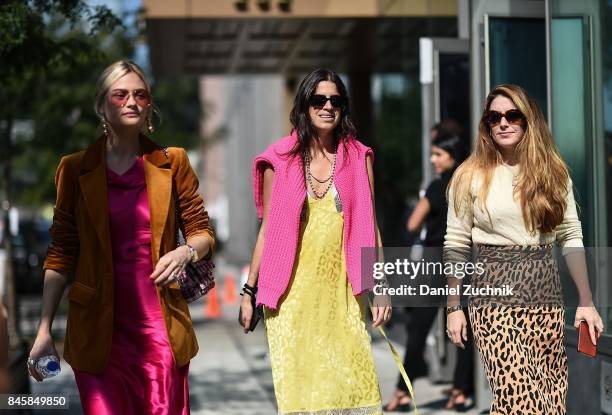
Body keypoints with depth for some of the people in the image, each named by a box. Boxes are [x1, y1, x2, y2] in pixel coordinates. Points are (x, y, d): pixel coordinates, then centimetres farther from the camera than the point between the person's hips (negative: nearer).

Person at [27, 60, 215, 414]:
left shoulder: (172, 163, 6)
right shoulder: (76, 169, 4)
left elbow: (203, 232, 11)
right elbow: (61, 255, 4)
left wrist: (186, 251, -13)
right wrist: (44, 330, -2)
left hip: (160, 325, 1)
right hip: (98, 330, -1)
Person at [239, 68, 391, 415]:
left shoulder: (358, 158, 7)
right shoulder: (280, 162, 5)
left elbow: (370, 228, 8)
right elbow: (267, 231, 9)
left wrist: (381, 289, 3)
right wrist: (249, 292, 7)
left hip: (342, 293, 1)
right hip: (292, 293, 0)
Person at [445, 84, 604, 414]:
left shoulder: (553, 172, 8)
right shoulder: (471, 176, 2)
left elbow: (571, 238, 9)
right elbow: (455, 245, 4)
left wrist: (586, 301, 4)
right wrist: (453, 307, 1)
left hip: (544, 290, 3)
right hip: (494, 291, -3)